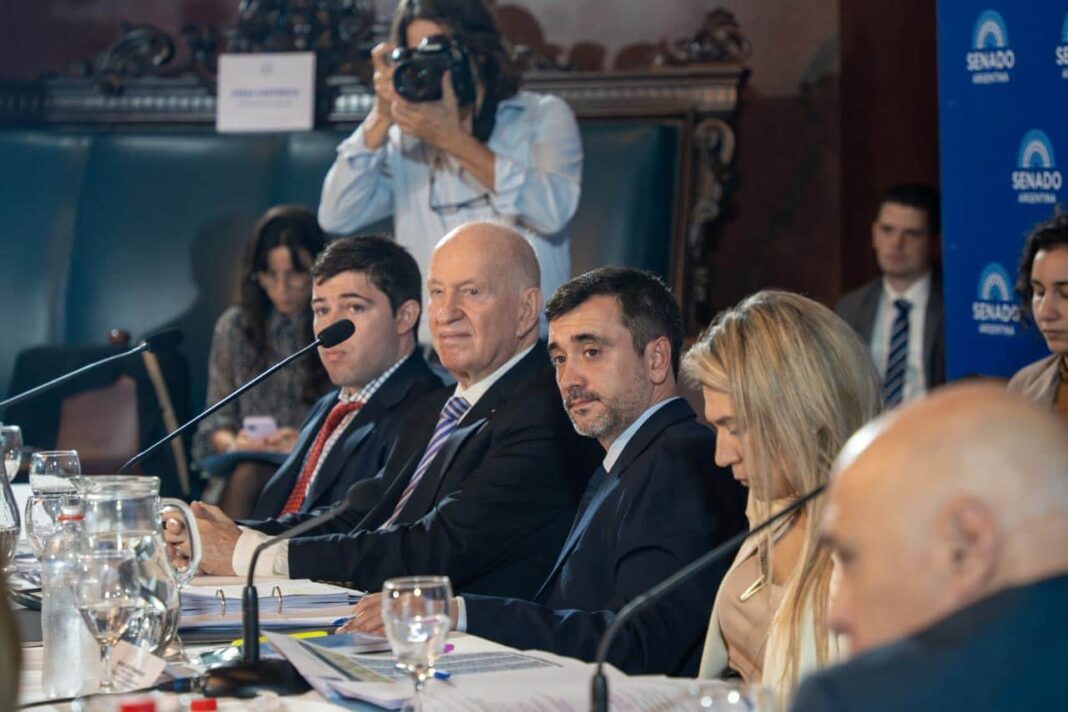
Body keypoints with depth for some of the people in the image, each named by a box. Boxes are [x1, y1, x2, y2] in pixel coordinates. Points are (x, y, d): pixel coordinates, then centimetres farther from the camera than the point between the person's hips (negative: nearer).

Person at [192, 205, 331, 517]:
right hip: (247, 460, 3)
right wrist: (232, 442, -7)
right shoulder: (234, 327, 14)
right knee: (243, 477, -34)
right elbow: (216, 420, 16)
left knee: (246, 478, -35)